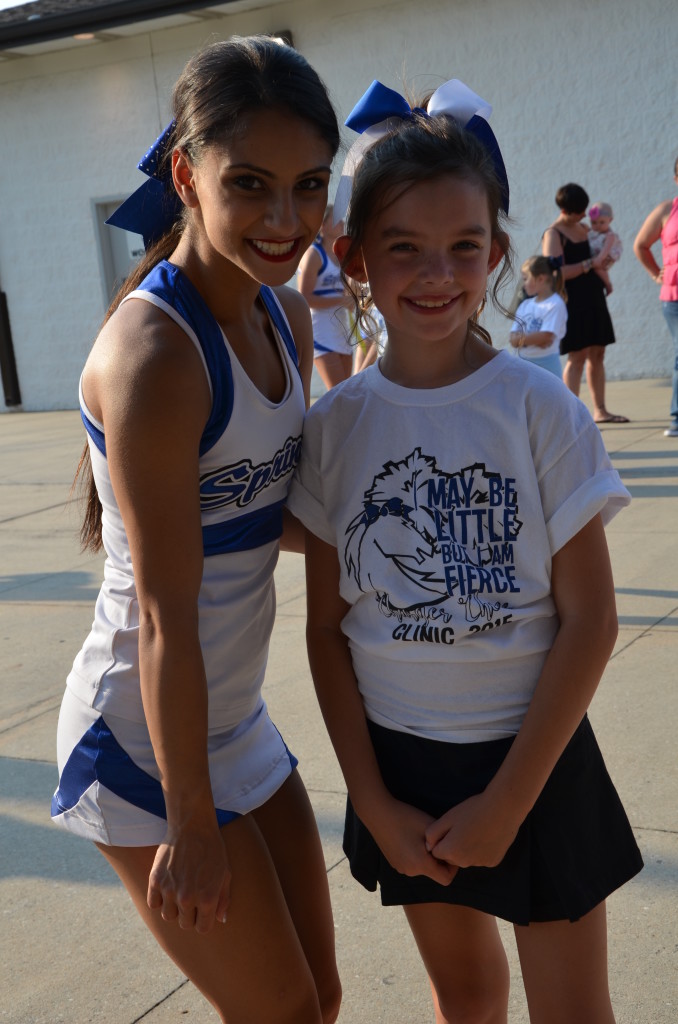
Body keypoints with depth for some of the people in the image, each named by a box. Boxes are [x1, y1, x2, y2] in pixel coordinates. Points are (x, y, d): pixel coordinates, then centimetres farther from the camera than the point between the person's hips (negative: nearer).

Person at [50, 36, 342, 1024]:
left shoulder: (287, 316, 1)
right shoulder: (156, 350, -26)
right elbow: (164, 616, -23)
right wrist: (191, 825, -16)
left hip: (237, 723, 8)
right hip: (146, 742, -8)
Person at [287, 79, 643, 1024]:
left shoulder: (540, 408, -13)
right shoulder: (337, 425, -6)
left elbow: (589, 621, -12)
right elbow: (328, 629, -1)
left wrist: (508, 800, -12)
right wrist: (374, 803, -5)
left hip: (533, 758, -2)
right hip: (402, 759, 3)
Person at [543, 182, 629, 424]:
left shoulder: (583, 228, 15)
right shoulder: (553, 234, -9)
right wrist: (591, 264, -21)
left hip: (593, 298, 8)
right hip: (572, 301, -8)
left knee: (597, 353, 9)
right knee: (577, 356, -10)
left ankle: (600, 410, 15)